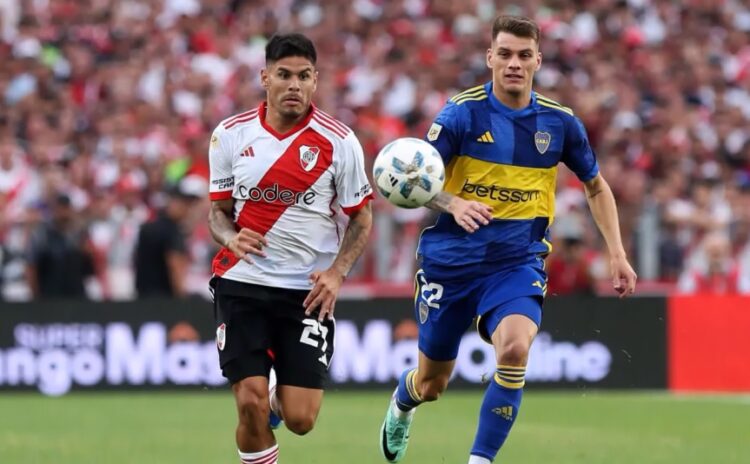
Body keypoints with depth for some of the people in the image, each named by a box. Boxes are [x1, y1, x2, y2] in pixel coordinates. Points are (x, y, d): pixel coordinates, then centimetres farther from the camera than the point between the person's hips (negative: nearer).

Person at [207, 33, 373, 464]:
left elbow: (361, 219, 3)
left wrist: (337, 271, -13)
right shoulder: (231, 134, 0)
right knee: (251, 405, -12)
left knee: (300, 419, -5)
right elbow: (218, 209, 10)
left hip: (309, 291, -1)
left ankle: (280, 398, 33)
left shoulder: (339, 142, -4)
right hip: (243, 283, 1)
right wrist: (230, 237, -13)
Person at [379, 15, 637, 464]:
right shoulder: (463, 111, -9)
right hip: (451, 259, -1)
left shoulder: (559, 122, 0)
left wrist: (617, 253, 5)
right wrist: (453, 203, -33)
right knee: (431, 385, 12)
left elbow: (596, 186, 14)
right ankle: (402, 404, 51)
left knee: (515, 347, -30)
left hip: (518, 262, 1)